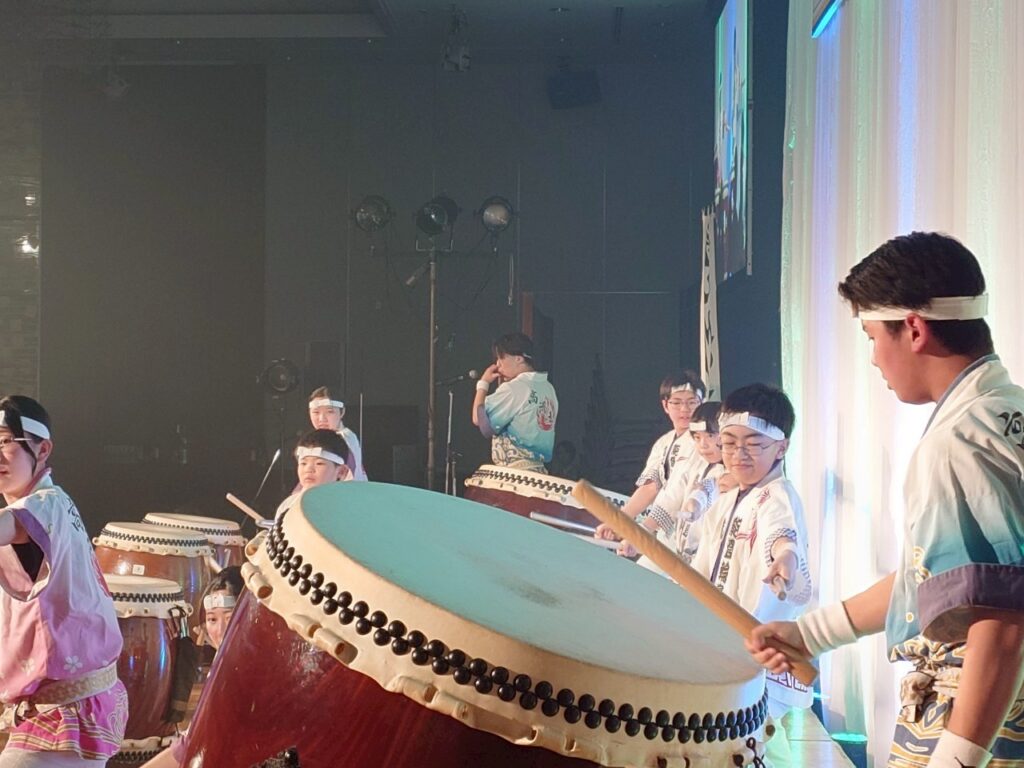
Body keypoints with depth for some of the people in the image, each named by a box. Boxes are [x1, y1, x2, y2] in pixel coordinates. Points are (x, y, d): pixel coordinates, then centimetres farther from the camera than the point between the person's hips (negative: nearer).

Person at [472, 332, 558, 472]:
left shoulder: (513, 388, -13)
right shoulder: (548, 388, 13)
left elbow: (479, 420, -10)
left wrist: (483, 384, 2)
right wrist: (502, 386, 16)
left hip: (515, 472, -9)